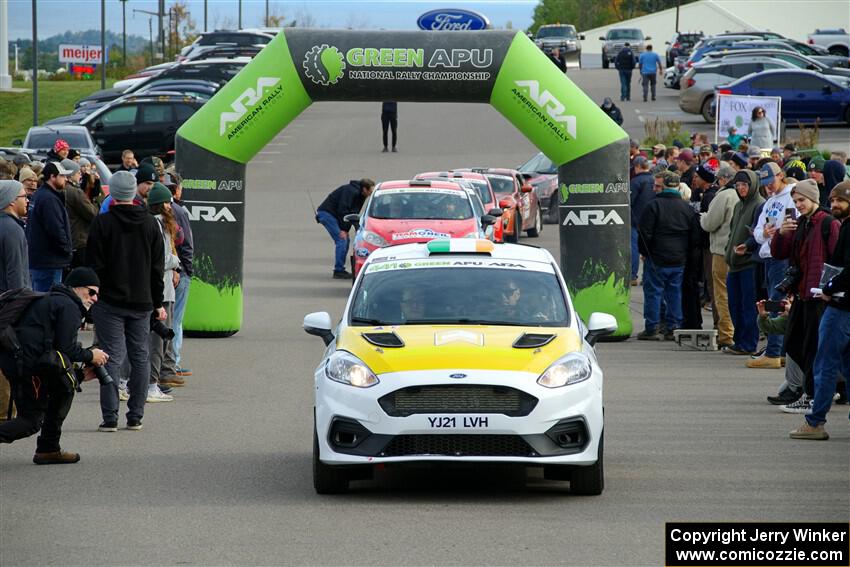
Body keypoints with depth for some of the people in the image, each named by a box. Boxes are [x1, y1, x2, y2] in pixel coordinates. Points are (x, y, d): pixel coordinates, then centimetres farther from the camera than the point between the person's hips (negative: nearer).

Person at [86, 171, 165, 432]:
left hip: (110, 302, -3)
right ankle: (135, 417, 10)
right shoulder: (150, 223, 4)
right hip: (142, 303, 3)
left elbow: (94, 264, -8)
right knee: (140, 357, 10)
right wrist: (158, 303, 14)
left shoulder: (103, 222, -9)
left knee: (112, 357, -3)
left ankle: (110, 418, -6)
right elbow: (158, 268, 8)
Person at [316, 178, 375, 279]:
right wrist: (344, 229, -22)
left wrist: (346, 229, 1)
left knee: (345, 241, 9)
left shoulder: (360, 195, 8)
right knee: (341, 240, -15)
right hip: (327, 213, -10)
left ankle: (340, 270, 15)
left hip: (333, 215, 10)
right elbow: (342, 210, -26)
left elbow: (354, 213, 11)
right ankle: (339, 271, -13)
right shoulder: (351, 191, -23)